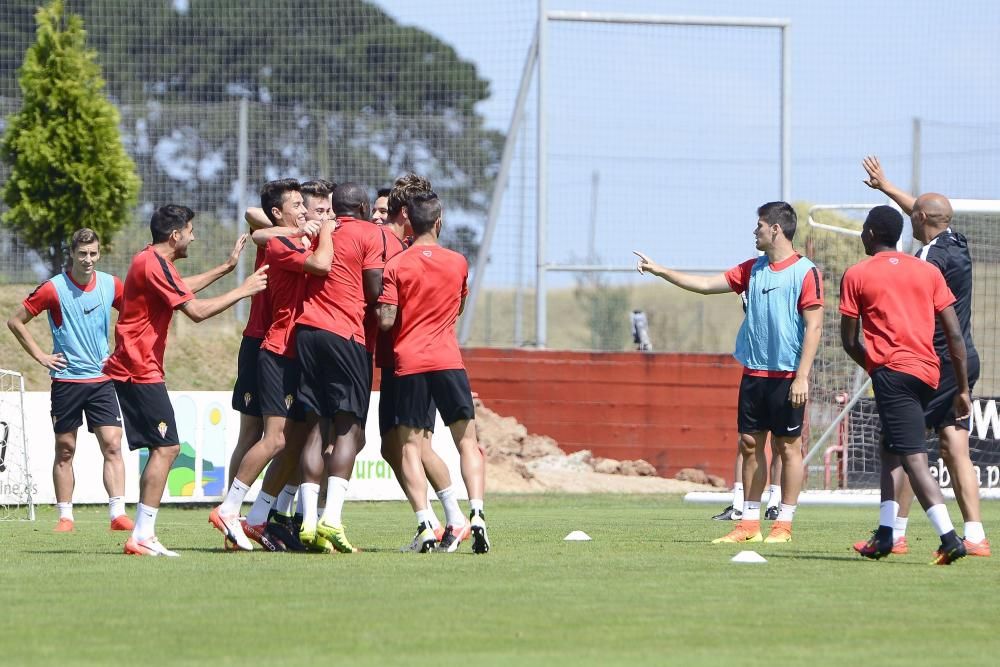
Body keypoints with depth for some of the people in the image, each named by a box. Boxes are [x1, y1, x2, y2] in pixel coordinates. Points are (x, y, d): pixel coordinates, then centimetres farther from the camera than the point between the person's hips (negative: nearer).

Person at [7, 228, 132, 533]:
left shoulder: (110, 285, 2)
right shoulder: (54, 288, -8)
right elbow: (15, 321, 0)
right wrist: (40, 356, -3)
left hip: (102, 379, 2)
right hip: (66, 380, -2)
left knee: (112, 445, -9)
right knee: (65, 450, 4)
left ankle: (118, 513, -13)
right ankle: (65, 516, 11)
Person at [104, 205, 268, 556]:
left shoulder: (150, 260, 17)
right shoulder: (154, 265, -16)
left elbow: (181, 289, 37)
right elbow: (196, 310, -20)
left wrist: (227, 267, 36)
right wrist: (243, 290, -10)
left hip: (134, 368, 11)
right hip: (141, 370, -11)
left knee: (165, 448, 10)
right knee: (165, 448, -12)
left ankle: (144, 534, 9)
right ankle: (142, 537, -14)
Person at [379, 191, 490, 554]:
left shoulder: (396, 266, -3)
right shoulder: (458, 263, 5)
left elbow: (386, 320, -8)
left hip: (409, 362, -1)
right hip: (449, 360, 1)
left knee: (411, 445, 1)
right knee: (467, 440, 7)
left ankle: (425, 524, -11)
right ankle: (476, 515, -10)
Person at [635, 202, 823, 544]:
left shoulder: (805, 272, -8)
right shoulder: (753, 270, 12)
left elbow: (814, 326, -11)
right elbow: (708, 284, 16)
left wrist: (802, 377, -16)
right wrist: (660, 271, 12)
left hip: (787, 377, -7)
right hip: (754, 372, 7)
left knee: (788, 446, 0)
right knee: (750, 443, 6)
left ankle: (783, 524, 5)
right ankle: (749, 524, 11)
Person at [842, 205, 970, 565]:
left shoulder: (856, 276, 3)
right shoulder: (928, 272, 13)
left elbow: (849, 340, 5)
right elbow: (955, 334, 8)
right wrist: (963, 390, 12)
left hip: (891, 371, -6)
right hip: (929, 373, 6)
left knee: (914, 458, -13)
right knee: (891, 451, 22)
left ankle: (949, 538, -26)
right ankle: (884, 535, 19)